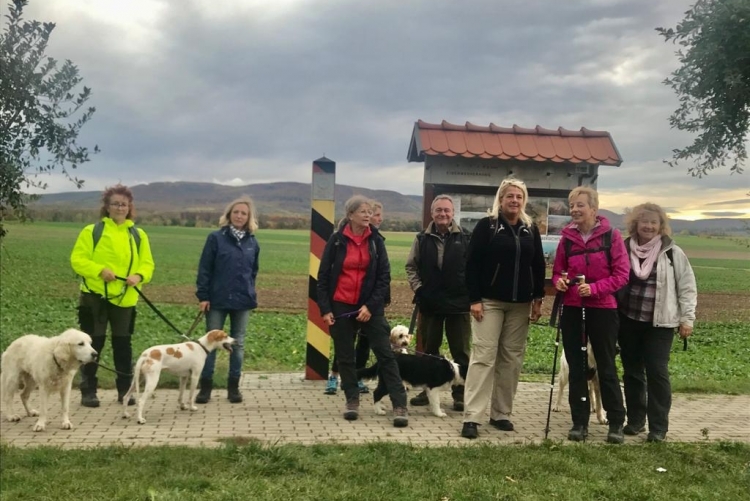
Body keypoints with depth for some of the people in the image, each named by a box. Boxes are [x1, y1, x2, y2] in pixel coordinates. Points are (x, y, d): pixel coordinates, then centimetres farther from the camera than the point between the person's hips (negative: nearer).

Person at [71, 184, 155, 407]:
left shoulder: (138, 235, 8)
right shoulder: (91, 231, -1)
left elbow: (147, 263, 6)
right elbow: (77, 260, -6)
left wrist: (139, 276, -15)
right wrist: (100, 270, -21)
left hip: (125, 297, 2)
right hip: (95, 295, -2)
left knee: (123, 343, 9)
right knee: (93, 343, 4)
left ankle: (125, 389, 19)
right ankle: (88, 391, 14)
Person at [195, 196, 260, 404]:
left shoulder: (252, 242, 6)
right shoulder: (216, 238, -4)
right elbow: (204, 269, -5)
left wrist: (251, 294, 9)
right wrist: (203, 296, -9)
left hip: (242, 301, 3)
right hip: (217, 300, -3)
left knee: (238, 343, 8)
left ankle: (234, 386, 18)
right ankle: (205, 386, 12)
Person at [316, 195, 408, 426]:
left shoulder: (376, 240, 0)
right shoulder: (336, 240, -3)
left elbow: (384, 276, -1)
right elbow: (323, 276, 0)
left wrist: (371, 306, -10)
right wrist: (325, 309, -6)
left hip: (370, 306, 0)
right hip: (341, 306, 0)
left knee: (385, 354, -4)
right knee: (345, 356, 8)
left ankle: (400, 405, -4)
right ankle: (352, 401, 22)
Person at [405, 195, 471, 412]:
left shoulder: (466, 238, -3)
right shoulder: (422, 239, 4)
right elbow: (411, 266, 10)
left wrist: (471, 293, -9)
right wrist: (418, 288, -2)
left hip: (458, 303, -2)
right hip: (429, 303, 3)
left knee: (460, 351, 4)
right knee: (429, 349, 12)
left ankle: (460, 393, 14)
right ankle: (428, 389, 25)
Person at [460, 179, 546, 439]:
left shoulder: (531, 229, 10)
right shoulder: (486, 226, -3)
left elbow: (538, 266, 13)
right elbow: (472, 264, -7)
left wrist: (538, 298, 5)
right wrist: (474, 299, -13)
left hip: (521, 304, 5)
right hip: (490, 301, -4)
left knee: (512, 359, 7)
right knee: (483, 356, -6)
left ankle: (501, 413, 17)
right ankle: (472, 417, -5)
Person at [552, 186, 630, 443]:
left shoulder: (611, 236, -6)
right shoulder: (567, 238, 4)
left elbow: (622, 274, -8)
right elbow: (557, 271, 11)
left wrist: (594, 288, -20)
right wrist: (559, 281, -12)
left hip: (603, 309, -3)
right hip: (572, 309, 3)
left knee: (606, 368, 6)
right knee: (576, 367, 8)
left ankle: (616, 423, 19)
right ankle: (579, 422, 18)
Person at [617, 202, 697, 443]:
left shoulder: (672, 253, -1)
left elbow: (687, 287, 2)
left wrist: (687, 318, -2)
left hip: (660, 323, -3)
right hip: (628, 320, 3)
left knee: (657, 372, -5)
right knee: (632, 371, 10)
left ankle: (658, 427, 5)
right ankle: (635, 420, 23)